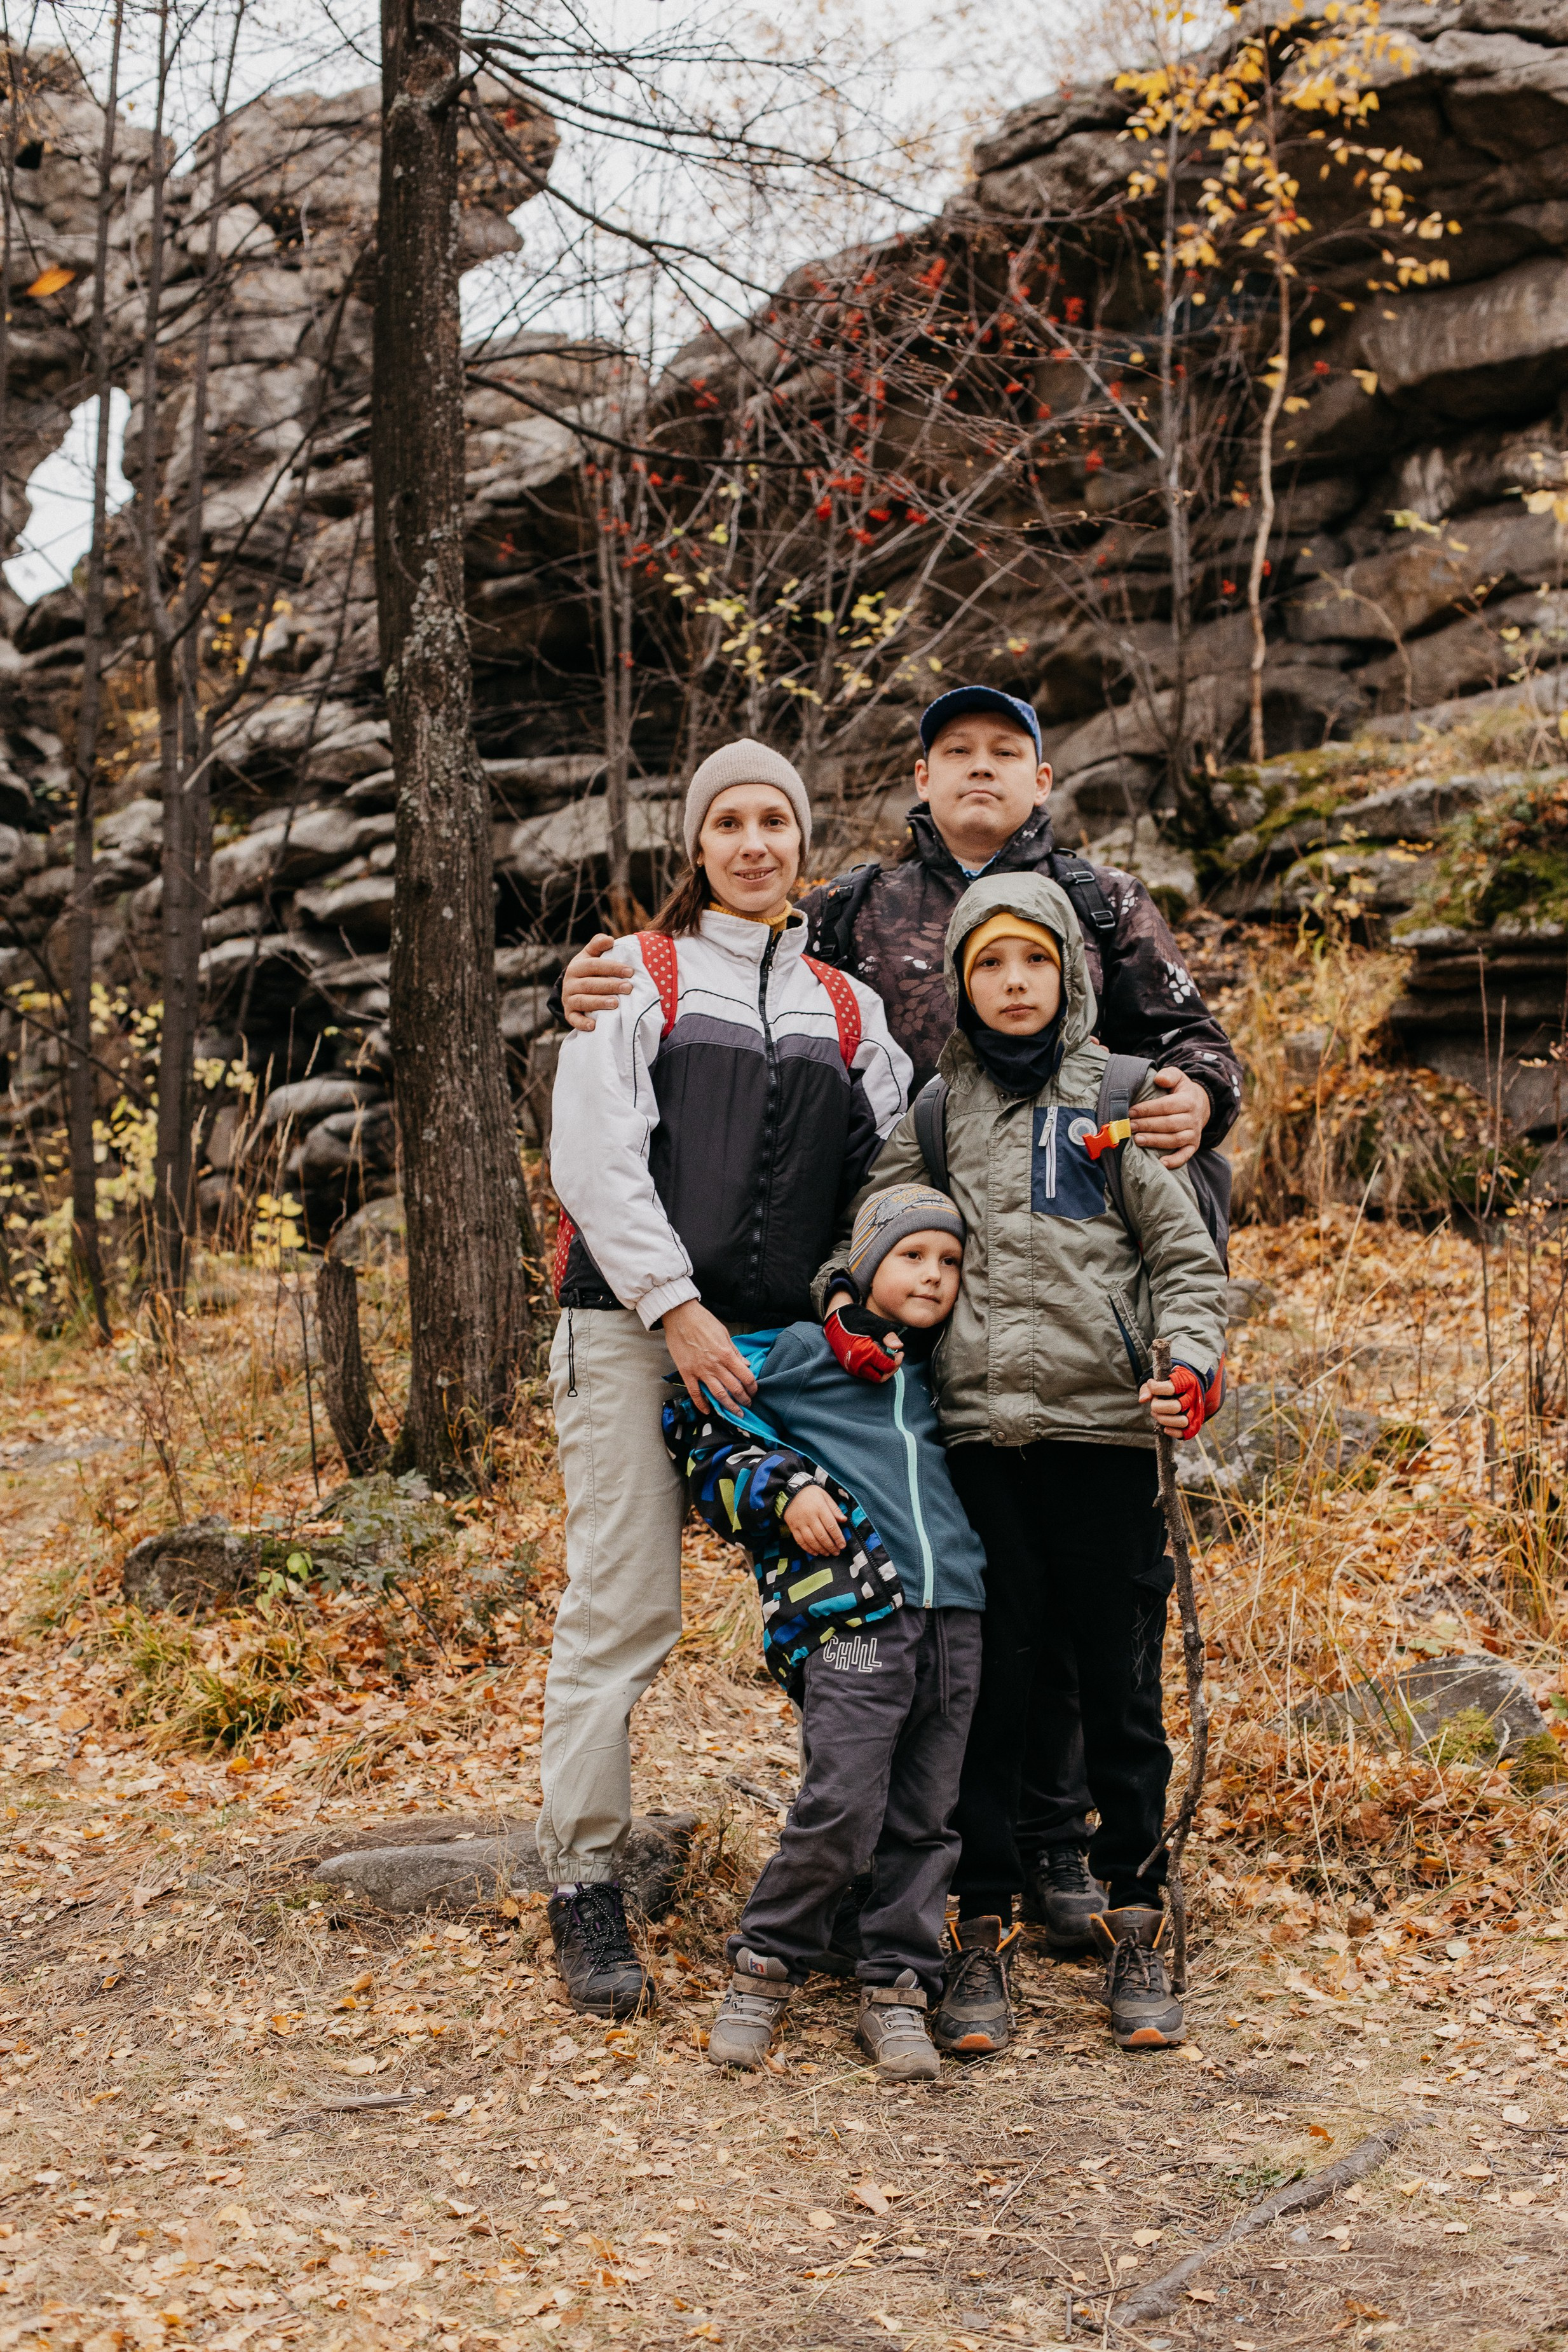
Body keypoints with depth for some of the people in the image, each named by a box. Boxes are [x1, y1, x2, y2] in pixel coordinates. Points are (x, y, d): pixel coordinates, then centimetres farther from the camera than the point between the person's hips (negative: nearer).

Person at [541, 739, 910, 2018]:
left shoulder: (847, 1005, 17)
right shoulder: (637, 973, 7)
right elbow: (598, 1157, -3)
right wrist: (674, 1306, -12)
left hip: (788, 1340, 3)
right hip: (635, 1331, -3)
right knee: (622, 1611, -5)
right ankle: (587, 1887, 4)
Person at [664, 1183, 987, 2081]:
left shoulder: (941, 1378, 22)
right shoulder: (797, 1353, 6)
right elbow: (697, 1421, 6)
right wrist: (784, 1489, -4)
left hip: (953, 1615, 5)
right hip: (851, 1618, -5)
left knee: (925, 1819, 6)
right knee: (840, 1811, -12)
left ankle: (899, 1990, 17)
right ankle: (765, 1971, 7)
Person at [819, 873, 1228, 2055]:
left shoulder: (1120, 1102, 6)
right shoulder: (933, 1110, 11)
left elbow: (1187, 1255, 5)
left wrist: (1194, 1359, -10)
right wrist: (845, 1295, -3)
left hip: (1107, 1431, -1)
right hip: (977, 1436, 1)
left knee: (1123, 1688, 5)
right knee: (988, 1684, 4)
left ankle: (1135, 1926, 17)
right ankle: (983, 1928, 14)